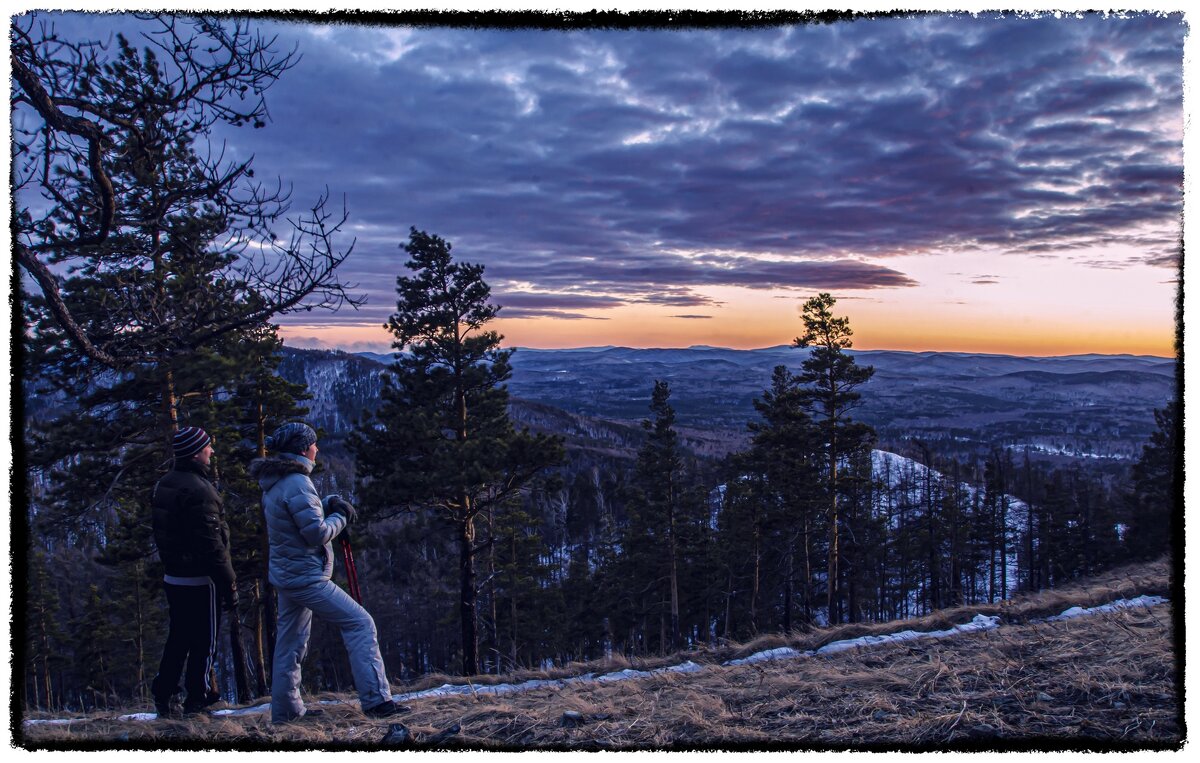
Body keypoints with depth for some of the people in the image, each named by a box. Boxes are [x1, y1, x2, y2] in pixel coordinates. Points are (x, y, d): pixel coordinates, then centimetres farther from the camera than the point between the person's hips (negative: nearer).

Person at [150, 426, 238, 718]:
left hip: (173, 577, 8)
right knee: (204, 641, 4)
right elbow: (211, 544, -22)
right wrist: (229, 584, -18)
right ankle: (198, 699, 11)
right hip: (199, 580, -8)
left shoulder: (164, 485, 9)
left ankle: (163, 696, 19)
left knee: (177, 639, 17)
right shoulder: (198, 489, -20)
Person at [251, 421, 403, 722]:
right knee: (360, 624, -8)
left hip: (285, 574, 10)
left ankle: (286, 709, 25)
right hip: (306, 577, -10)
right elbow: (317, 532, -21)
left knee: (291, 643, 17)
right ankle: (375, 700, -10)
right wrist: (340, 517, -4)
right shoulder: (297, 483, -19)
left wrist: (328, 503, 5)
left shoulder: (274, 483, 11)